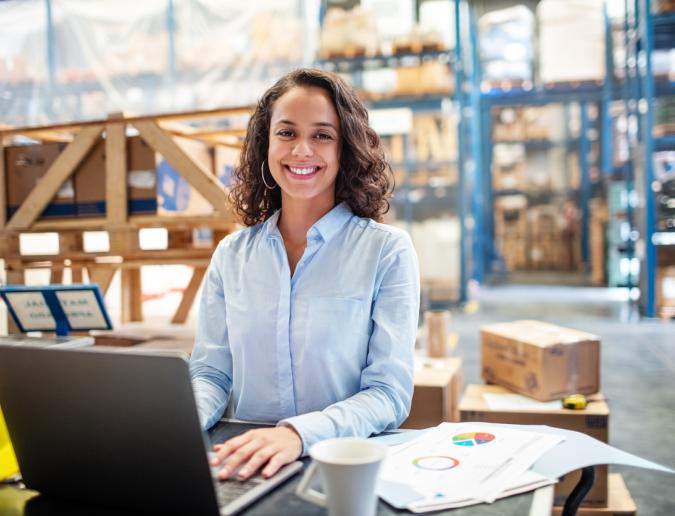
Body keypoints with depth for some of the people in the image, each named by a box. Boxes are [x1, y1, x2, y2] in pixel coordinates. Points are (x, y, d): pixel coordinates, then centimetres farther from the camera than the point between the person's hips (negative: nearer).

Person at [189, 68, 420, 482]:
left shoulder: (387, 250, -5)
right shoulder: (232, 254, 6)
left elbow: (389, 394, -9)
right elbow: (211, 374, 8)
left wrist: (299, 433, -26)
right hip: (244, 467, 3)